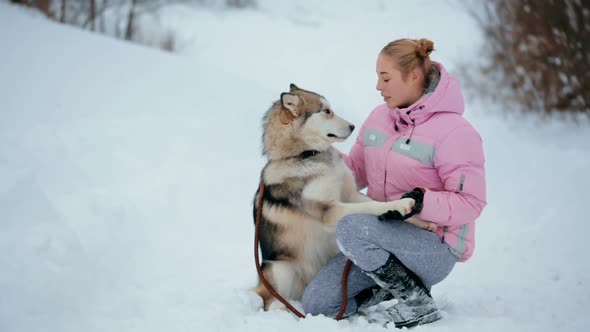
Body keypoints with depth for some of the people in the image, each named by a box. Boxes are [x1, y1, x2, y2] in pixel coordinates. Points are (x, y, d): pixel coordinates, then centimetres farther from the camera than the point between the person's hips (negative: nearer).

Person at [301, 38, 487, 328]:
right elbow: (356, 170, 15)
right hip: (384, 236, 7)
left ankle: (416, 299, -15)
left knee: (351, 227, -33)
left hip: (435, 249, -7)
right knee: (315, 303, -7)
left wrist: (421, 202, -29)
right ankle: (393, 285, 13)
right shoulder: (379, 117, 8)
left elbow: (470, 202, -15)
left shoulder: (453, 131, -14)